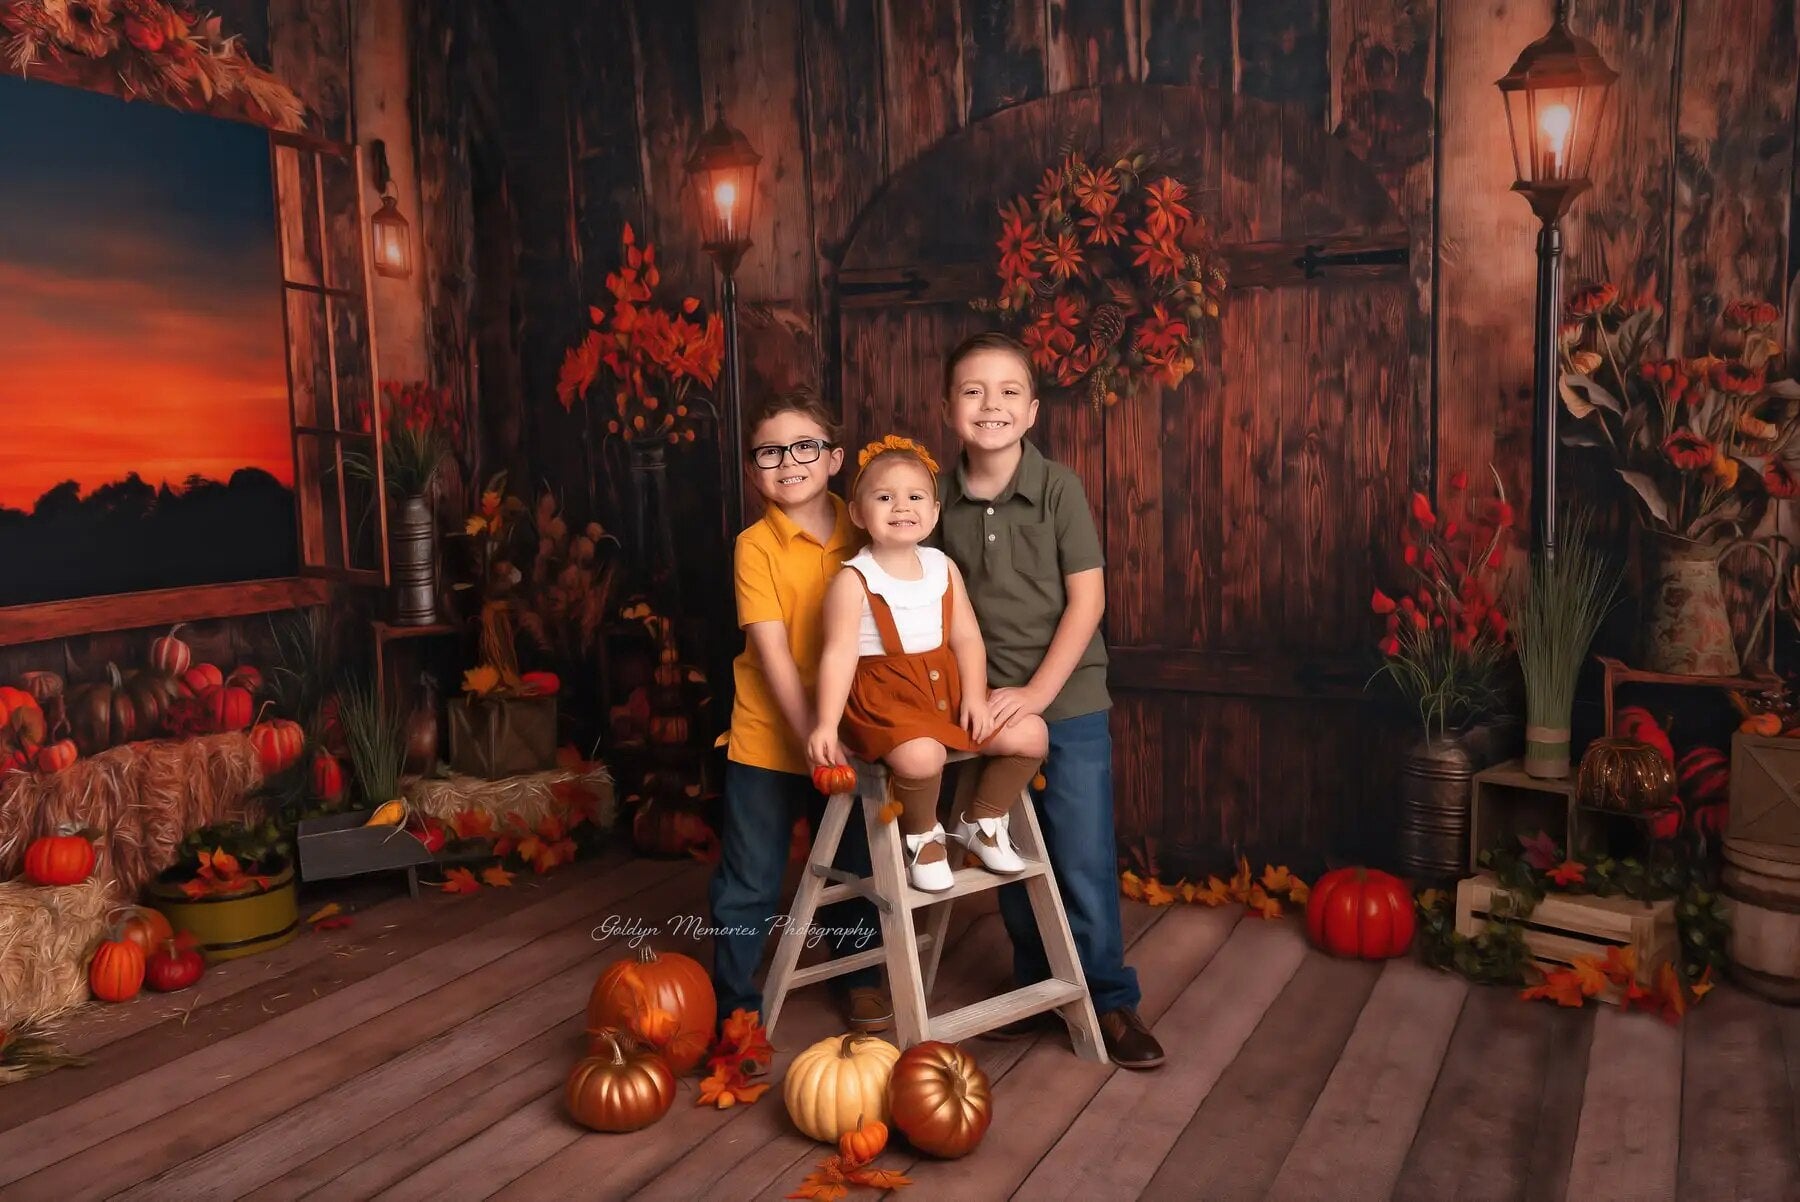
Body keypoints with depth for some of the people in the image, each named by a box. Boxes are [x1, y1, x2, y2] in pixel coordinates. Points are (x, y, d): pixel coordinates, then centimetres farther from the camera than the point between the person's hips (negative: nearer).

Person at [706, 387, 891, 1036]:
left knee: (854, 868, 18)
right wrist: (811, 737, -21)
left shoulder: (862, 533, 0)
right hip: (768, 738, -3)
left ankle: (858, 976, 40)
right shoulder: (755, 546, -10)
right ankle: (733, 1003, 23)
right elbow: (773, 652, -15)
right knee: (749, 884, 6)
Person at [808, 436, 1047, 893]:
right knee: (921, 755, -35)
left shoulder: (943, 567, 7)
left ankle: (982, 821, 21)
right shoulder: (853, 580, -10)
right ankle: (922, 836, -1)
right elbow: (839, 654, -18)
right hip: (883, 696, -6)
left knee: (1030, 734, -3)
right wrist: (826, 724, -26)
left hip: (946, 685, 6)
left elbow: (967, 637, 6)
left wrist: (974, 696, -7)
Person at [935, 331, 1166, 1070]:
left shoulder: (1058, 488, -10)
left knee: (1084, 862, 1)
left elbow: (1087, 599, -11)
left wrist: (1038, 692, -15)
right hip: (988, 707, 3)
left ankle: (1109, 999, 18)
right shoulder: (941, 499, -1)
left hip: (1070, 703, -3)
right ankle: (1036, 986, 31)